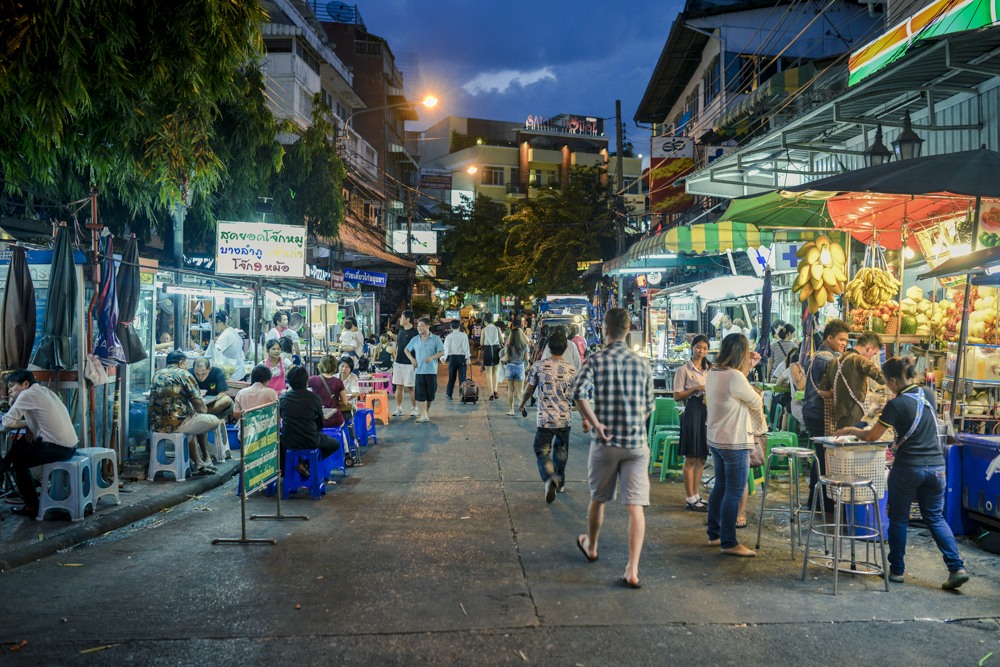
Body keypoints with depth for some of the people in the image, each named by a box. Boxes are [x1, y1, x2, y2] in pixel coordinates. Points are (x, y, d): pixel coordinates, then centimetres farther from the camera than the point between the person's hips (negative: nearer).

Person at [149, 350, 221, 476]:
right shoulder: (184, 375, -3)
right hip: (175, 423, -8)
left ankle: (198, 463, 29)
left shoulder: (157, 375, 17)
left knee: (192, 423, 34)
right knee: (214, 421, 12)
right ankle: (206, 459, 29)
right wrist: (203, 410, 18)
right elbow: (199, 404, -5)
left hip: (156, 425, 8)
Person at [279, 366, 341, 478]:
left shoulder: (283, 398, -3)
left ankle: (283, 468, 21)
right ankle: (306, 463, 6)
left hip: (288, 442, 4)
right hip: (310, 442, -4)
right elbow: (320, 424, 1)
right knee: (336, 444, 20)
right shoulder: (314, 398, -9)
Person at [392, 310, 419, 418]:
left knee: (410, 387, -1)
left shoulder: (414, 332, -9)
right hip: (398, 363, 7)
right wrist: (395, 358, 16)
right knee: (399, 386, 8)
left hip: (408, 364, -7)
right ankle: (399, 409, 14)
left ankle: (415, 408, 11)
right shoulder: (401, 331, 13)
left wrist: (414, 361, -14)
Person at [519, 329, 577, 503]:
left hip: (544, 418, -2)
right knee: (561, 450, 22)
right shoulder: (571, 370, -2)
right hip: (564, 419, 2)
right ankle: (560, 482, 33)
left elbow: (528, 390, 4)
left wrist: (522, 404, 24)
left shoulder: (538, 366, -5)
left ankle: (550, 479, -21)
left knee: (542, 451, 5)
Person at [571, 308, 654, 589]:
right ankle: (632, 569, -8)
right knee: (635, 506, -1)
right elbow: (649, 406, 10)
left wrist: (595, 423, -15)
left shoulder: (596, 360, -5)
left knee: (598, 499, 19)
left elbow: (578, 392, -22)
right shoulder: (642, 363, 4)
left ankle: (591, 546, 41)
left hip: (605, 442, -1)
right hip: (636, 442, 1)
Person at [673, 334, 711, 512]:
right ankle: (690, 499, 4)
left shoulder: (709, 369, 16)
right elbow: (677, 396, -8)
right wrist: (695, 389, -17)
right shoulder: (684, 370, -5)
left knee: (701, 458, 11)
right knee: (691, 459, -2)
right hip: (692, 412, -7)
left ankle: (696, 496, 20)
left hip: (707, 412, 7)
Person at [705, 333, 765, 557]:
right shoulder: (735, 377, -22)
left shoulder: (713, 372, 5)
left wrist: (748, 368, 13)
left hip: (715, 439, 10)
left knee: (720, 488, 19)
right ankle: (729, 543, 4)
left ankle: (715, 534, 28)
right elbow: (756, 402, -10)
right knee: (734, 493, -2)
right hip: (734, 442, -9)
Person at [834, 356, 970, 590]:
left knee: (898, 520, 10)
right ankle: (957, 568, 5)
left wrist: (852, 430, 9)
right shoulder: (928, 394, 3)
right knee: (935, 518, 16)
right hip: (936, 467, 5)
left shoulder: (896, 405, -14)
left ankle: (897, 570, 17)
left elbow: (871, 437, -8)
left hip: (907, 468, -5)